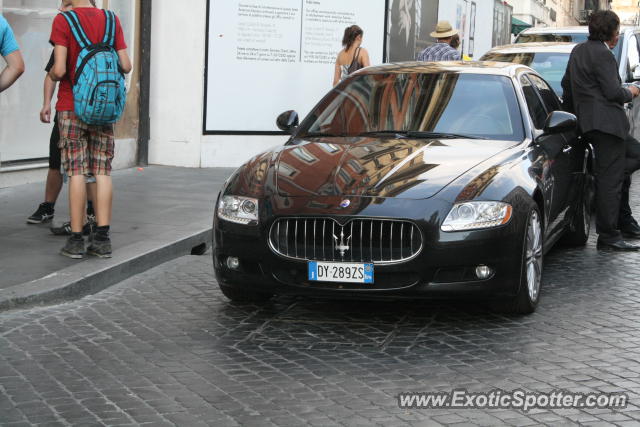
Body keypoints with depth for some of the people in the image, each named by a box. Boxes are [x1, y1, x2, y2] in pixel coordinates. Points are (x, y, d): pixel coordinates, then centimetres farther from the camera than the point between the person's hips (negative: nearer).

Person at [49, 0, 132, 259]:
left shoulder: (62, 21, -10)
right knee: (103, 172, 5)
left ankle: (76, 240, 0)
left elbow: (59, 70, -17)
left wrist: (51, 74, 6)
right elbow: (126, 66, 1)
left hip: (71, 107, -3)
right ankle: (102, 239, 3)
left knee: (76, 172, -2)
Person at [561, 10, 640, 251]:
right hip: (607, 123, -10)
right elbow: (613, 92, -17)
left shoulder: (579, 50, 16)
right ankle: (608, 236, -6)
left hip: (587, 123, 10)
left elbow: (567, 85, 24)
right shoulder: (602, 54, -13)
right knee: (609, 180, -7)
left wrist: (569, 113, 35)